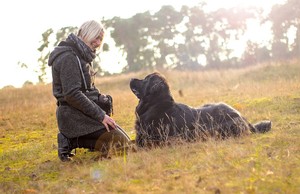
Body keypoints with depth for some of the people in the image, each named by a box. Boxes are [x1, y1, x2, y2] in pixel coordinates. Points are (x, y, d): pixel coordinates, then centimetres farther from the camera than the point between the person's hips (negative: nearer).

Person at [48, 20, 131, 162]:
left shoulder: (80, 56, 16)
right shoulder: (69, 58, -16)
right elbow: (72, 94, -22)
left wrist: (102, 99, 1)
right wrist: (100, 115, -20)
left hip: (80, 113, 10)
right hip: (74, 116, -10)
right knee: (121, 143, -14)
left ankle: (71, 140, 10)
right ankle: (73, 142, -8)